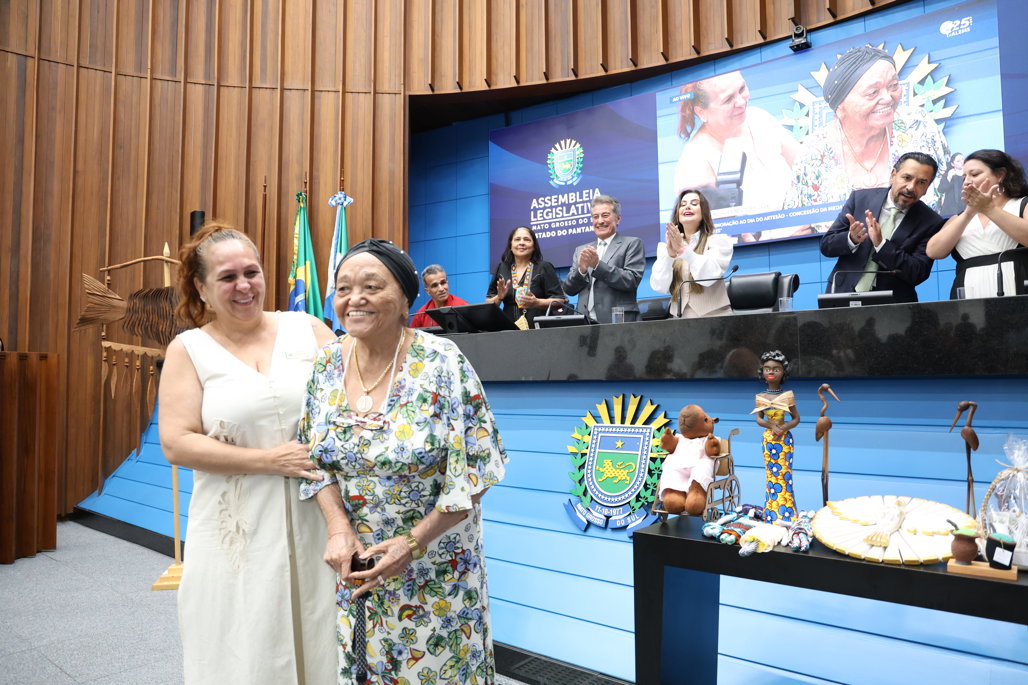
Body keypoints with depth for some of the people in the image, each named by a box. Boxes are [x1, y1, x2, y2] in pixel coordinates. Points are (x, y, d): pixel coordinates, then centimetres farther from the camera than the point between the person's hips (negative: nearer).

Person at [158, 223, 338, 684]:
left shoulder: (306, 328, 4)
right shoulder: (189, 349, 1)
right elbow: (176, 443, -7)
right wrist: (270, 461, -14)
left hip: (315, 523, 1)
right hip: (237, 534, -1)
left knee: (316, 644, 12)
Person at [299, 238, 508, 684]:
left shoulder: (442, 364, -19)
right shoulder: (327, 363, -4)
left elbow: (473, 469, -17)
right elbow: (318, 459, 3)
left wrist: (412, 543, -19)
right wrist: (339, 528, -10)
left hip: (436, 563, -4)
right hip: (357, 561, 4)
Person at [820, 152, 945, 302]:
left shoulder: (931, 222, 0)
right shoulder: (860, 198, 2)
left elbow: (919, 274, -7)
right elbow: (826, 245, 3)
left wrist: (881, 244, -18)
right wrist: (852, 239, -17)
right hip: (843, 295, 0)